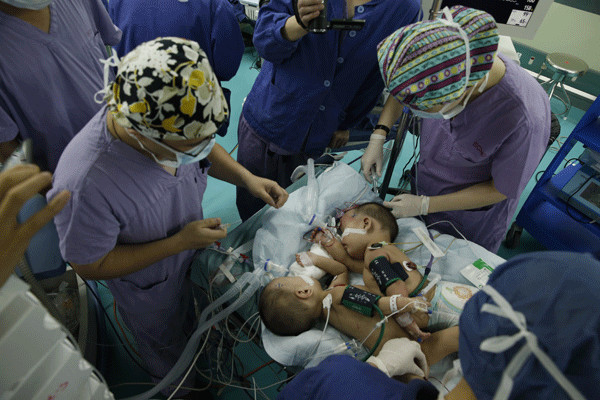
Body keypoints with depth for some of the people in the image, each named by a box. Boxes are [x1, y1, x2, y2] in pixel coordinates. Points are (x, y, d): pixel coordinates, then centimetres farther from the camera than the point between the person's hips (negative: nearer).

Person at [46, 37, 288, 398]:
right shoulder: (84, 183, -45)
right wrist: (179, 242, -30)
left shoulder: (175, 118, -28)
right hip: (148, 284, -3)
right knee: (166, 342, 30)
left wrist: (247, 177, -20)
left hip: (193, 248, 4)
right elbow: (91, 266, -27)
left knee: (194, 312, 36)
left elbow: (206, 148, -4)